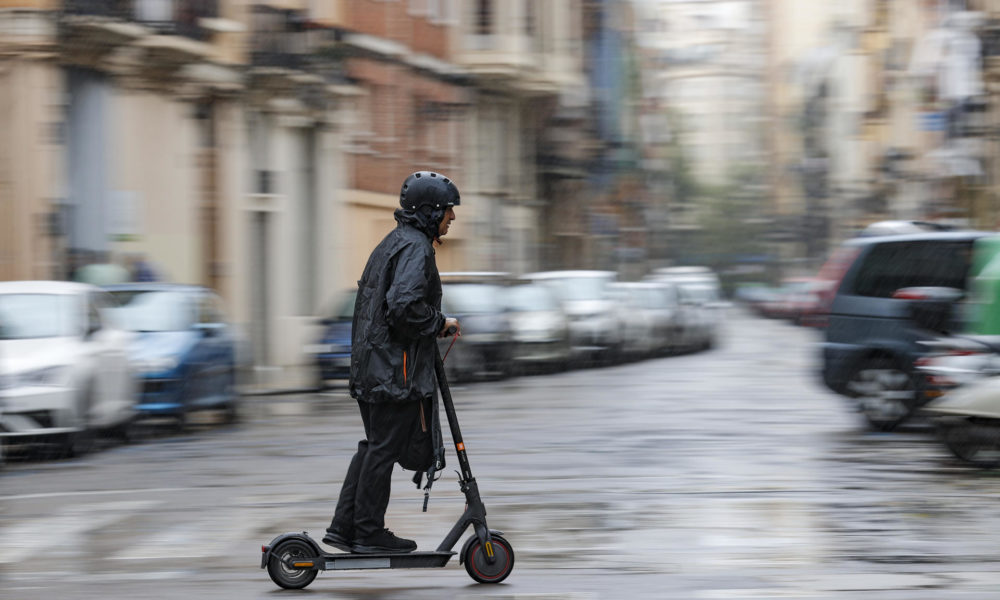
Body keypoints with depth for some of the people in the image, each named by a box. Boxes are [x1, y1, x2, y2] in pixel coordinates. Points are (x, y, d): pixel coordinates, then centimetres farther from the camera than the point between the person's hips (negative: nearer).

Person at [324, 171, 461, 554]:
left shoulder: (392, 243, 18)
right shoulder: (415, 247, -14)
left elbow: (368, 296, 23)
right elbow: (404, 306, -26)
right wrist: (440, 324, -10)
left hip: (370, 364, 10)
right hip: (396, 368, -10)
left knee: (374, 445, 15)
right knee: (384, 448, -3)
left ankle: (344, 526, 15)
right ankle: (369, 533, 4)